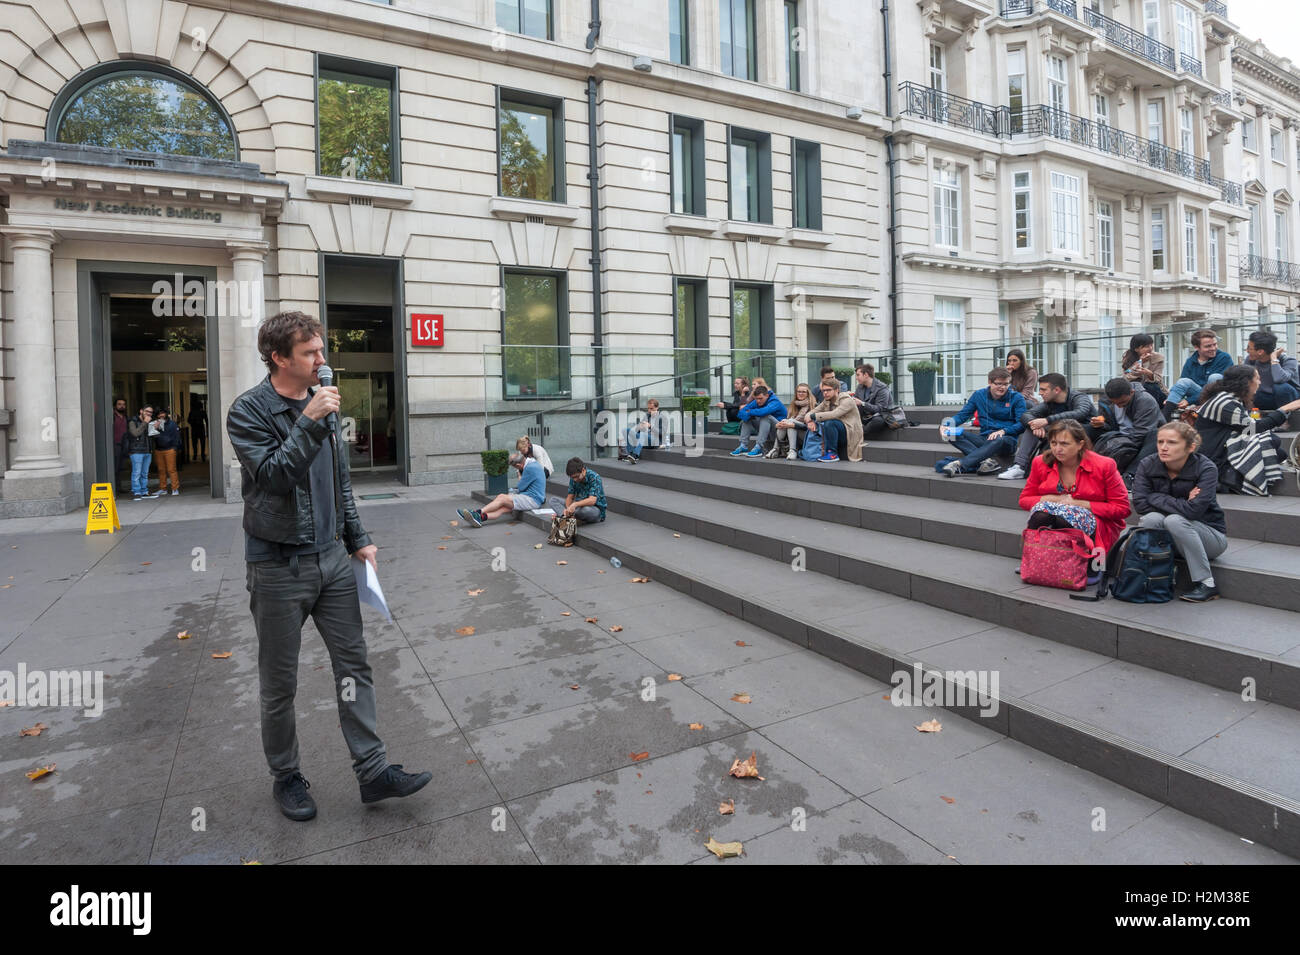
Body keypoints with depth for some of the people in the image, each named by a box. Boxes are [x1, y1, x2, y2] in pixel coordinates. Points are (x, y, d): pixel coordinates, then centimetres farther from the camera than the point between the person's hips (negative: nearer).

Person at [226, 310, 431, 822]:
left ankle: (373, 770, 16)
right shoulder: (249, 410, -10)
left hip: (331, 558, 6)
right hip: (278, 567, -5)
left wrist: (359, 539, 12)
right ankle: (286, 776, 29)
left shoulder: (323, 404, 9)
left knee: (354, 663, 6)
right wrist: (309, 423, -28)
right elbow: (272, 475, -23)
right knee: (279, 682, 10)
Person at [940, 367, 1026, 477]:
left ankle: (959, 465, -50)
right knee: (952, 435, -22)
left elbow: (1022, 424, -4)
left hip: (1008, 440, -3)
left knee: (999, 440, -41)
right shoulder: (979, 395, 10)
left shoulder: (1017, 398, 3)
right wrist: (946, 425, -15)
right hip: (984, 440, 3)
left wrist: (1003, 431, -23)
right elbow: (962, 414, 6)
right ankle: (989, 460, -37)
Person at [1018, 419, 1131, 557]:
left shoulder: (1104, 466, -5)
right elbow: (1024, 500, 8)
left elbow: (1122, 508, -3)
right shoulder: (1040, 462, 2)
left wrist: (1080, 504, -12)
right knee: (1040, 516, -34)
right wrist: (1053, 499, -10)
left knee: (1063, 520, -37)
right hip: (1050, 520, 2)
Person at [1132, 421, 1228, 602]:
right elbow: (1139, 503, -19)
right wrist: (1180, 503, -21)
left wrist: (1156, 498, -20)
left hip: (1210, 535, -2)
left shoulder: (1206, 469, -17)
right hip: (1166, 541, 2)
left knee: (1174, 520, -32)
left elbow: (1193, 510, -30)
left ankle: (1207, 584, -19)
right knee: (1152, 518, -29)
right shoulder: (1148, 465, -9)